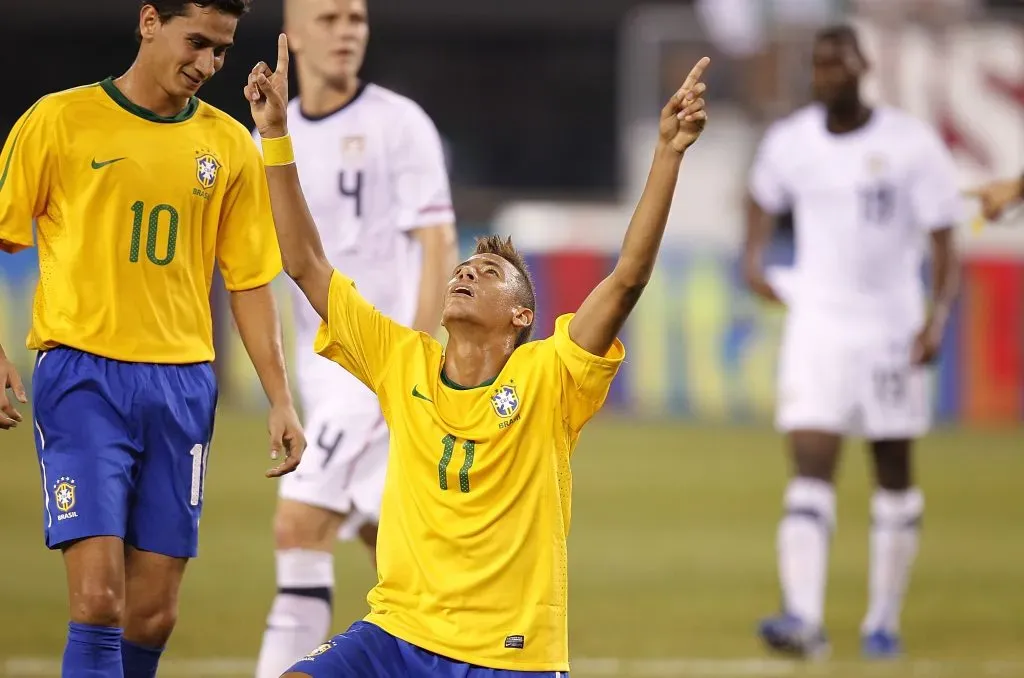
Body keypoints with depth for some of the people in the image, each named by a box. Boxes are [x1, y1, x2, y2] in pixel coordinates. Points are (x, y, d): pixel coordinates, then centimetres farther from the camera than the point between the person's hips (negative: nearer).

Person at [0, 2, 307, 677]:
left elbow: (250, 280, 13)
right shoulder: (61, 120, -1)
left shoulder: (230, 146, 9)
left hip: (182, 386, 4)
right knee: (99, 598, -15)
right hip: (82, 373, -4)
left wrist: (281, 399, 7)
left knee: (153, 613, 3)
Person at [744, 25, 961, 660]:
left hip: (891, 331, -1)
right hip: (817, 324, 1)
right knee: (811, 476, -12)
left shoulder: (912, 145, -8)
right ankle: (804, 618, -24)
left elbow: (945, 248, -8)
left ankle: (885, 620, 21)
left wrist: (937, 317, -22)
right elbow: (765, 200, 24)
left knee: (896, 477, 9)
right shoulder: (789, 143, 1)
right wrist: (754, 260, 8)